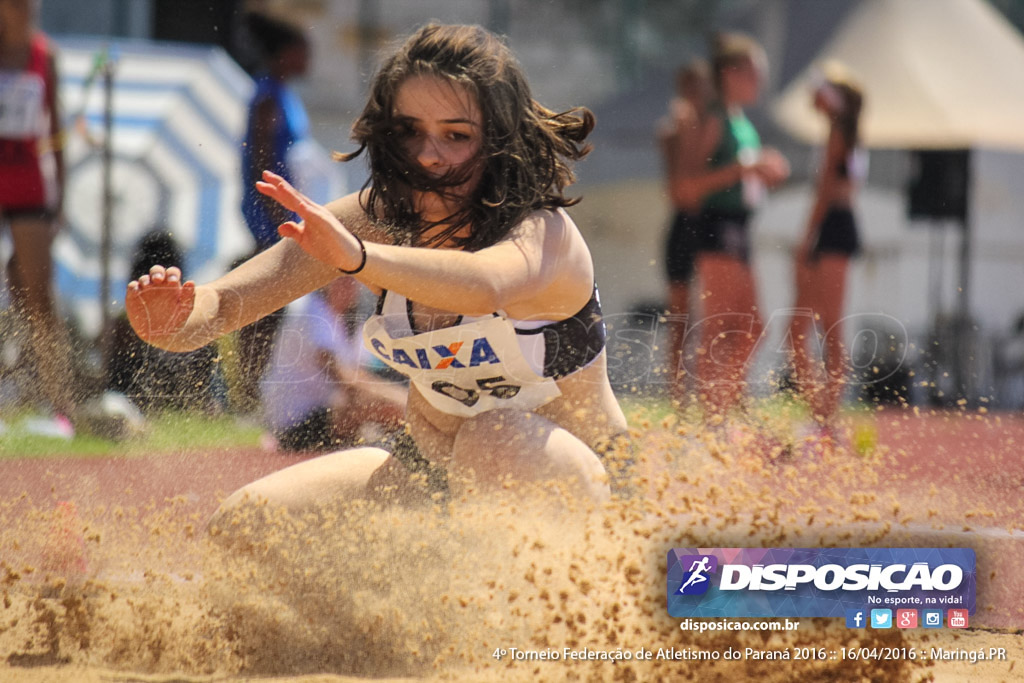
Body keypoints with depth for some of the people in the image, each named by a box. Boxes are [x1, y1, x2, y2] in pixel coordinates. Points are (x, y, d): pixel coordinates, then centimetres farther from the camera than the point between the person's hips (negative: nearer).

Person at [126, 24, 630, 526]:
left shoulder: (545, 235, -26)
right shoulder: (377, 219, -10)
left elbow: (484, 285, -52)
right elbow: (229, 300, -19)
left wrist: (356, 257, -68)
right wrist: (173, 324, -43)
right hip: (430, 475, 6)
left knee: (495, 437, -38)